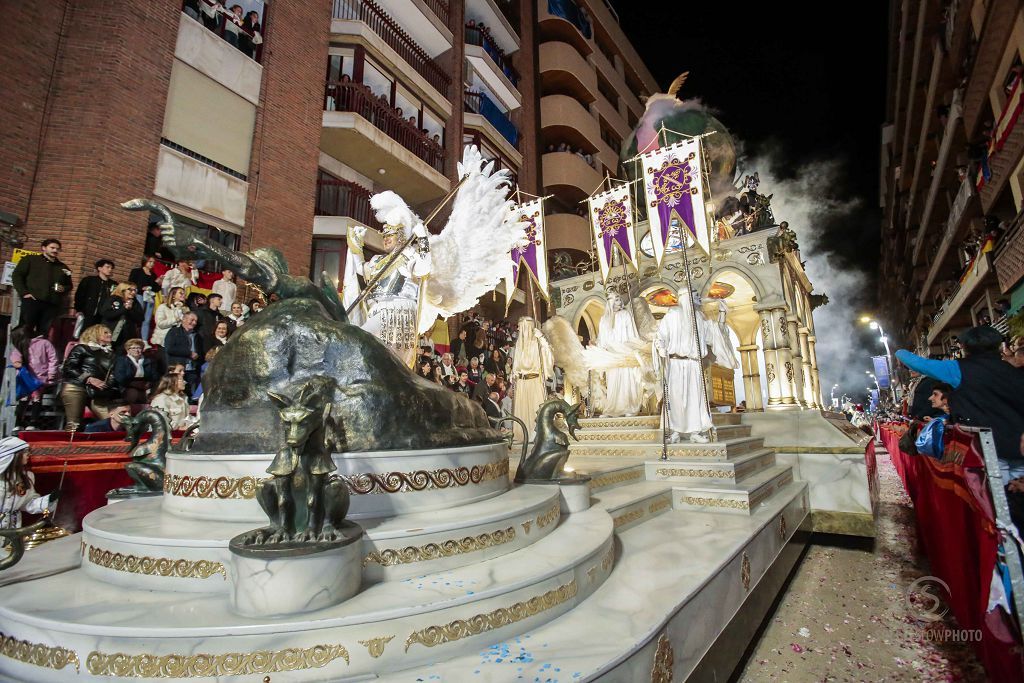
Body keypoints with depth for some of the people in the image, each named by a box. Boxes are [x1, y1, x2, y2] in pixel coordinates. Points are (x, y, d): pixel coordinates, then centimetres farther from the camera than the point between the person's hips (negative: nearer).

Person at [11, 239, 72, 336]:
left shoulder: (63, 268, 21)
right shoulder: (30, 259, 10)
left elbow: (69, 285, 28)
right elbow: (16, 275, 4)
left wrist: (64, 289, 4)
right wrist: (24, 292, -8)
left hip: (52, 305, 3)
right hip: (32, 301, -3)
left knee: (44, 333, 0)